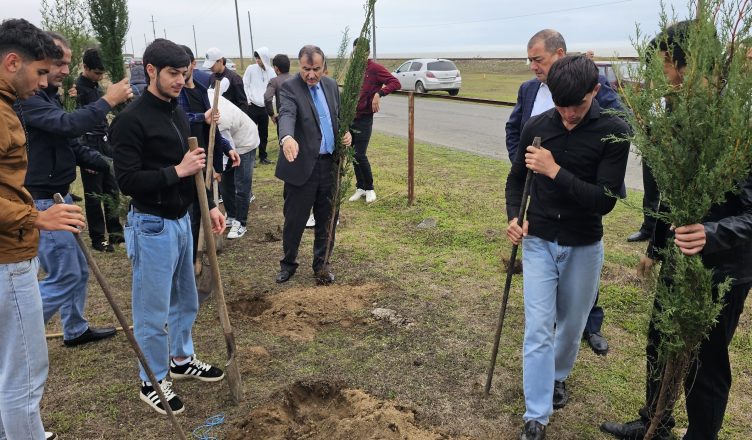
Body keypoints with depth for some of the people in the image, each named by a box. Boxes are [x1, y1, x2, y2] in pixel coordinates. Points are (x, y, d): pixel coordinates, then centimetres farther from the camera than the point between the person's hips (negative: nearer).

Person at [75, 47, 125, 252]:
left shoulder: (95, 86, 13)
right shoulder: (79, 89, -13)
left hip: (105, 144, 8)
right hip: (91, 147, -8)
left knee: (112, 190, 12)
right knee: (94, 195, 1)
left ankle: (115, 231, 23)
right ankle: (98, 238, 10)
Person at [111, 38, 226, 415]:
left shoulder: (178, 114, 9)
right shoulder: (132, 120, -16)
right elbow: (127, 181, -21)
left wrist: (209, 205, 10)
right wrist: (176, 171, -22)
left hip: (181, 220, 9)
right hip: (151, 225, -8)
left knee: (185, 299, 21)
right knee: (153, 310, 4)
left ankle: (181, 359, 41)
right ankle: (152, 382, 23)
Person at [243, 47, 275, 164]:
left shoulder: (271, 72, 3)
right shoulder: (251, 69, -3)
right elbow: (244, 85, -1)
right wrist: (247, 100, -8)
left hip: (264, 107, 3)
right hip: (252, 106, -3)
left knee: (264, 134, 11)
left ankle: (263, 156, 22)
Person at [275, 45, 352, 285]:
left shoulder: (331, 85, 9)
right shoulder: (289, 87, -10)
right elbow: (287, 114, -28)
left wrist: (346, 132, -3)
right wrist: (287, 137, -49)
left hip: (330, 164, 5)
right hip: (302, 165, -5)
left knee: (327, 219, 13)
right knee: (295, 219, 6)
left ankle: (321, 264, 29)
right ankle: (288, 262, 28)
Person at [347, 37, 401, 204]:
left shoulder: (374, 68, -10)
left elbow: (395, 83, -19)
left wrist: (379, 93, -31)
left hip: (364, 119, -6)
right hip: (350, 117, 7)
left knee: (360, 155, -8)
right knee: (353, 154, 10)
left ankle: (369, 188, 11)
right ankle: (360, 187, 23)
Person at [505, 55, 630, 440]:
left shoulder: (614, 133, -13)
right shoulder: (536, 127, -5)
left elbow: (605, 200, -20)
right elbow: (517, 178, 9)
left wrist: (555, 171, -27)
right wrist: (514, 217, -8)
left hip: (584, 248, -1)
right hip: (538, 242, 1)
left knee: (571, 325, 17)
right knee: (538, 330, -1)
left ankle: (558, 375, 46)